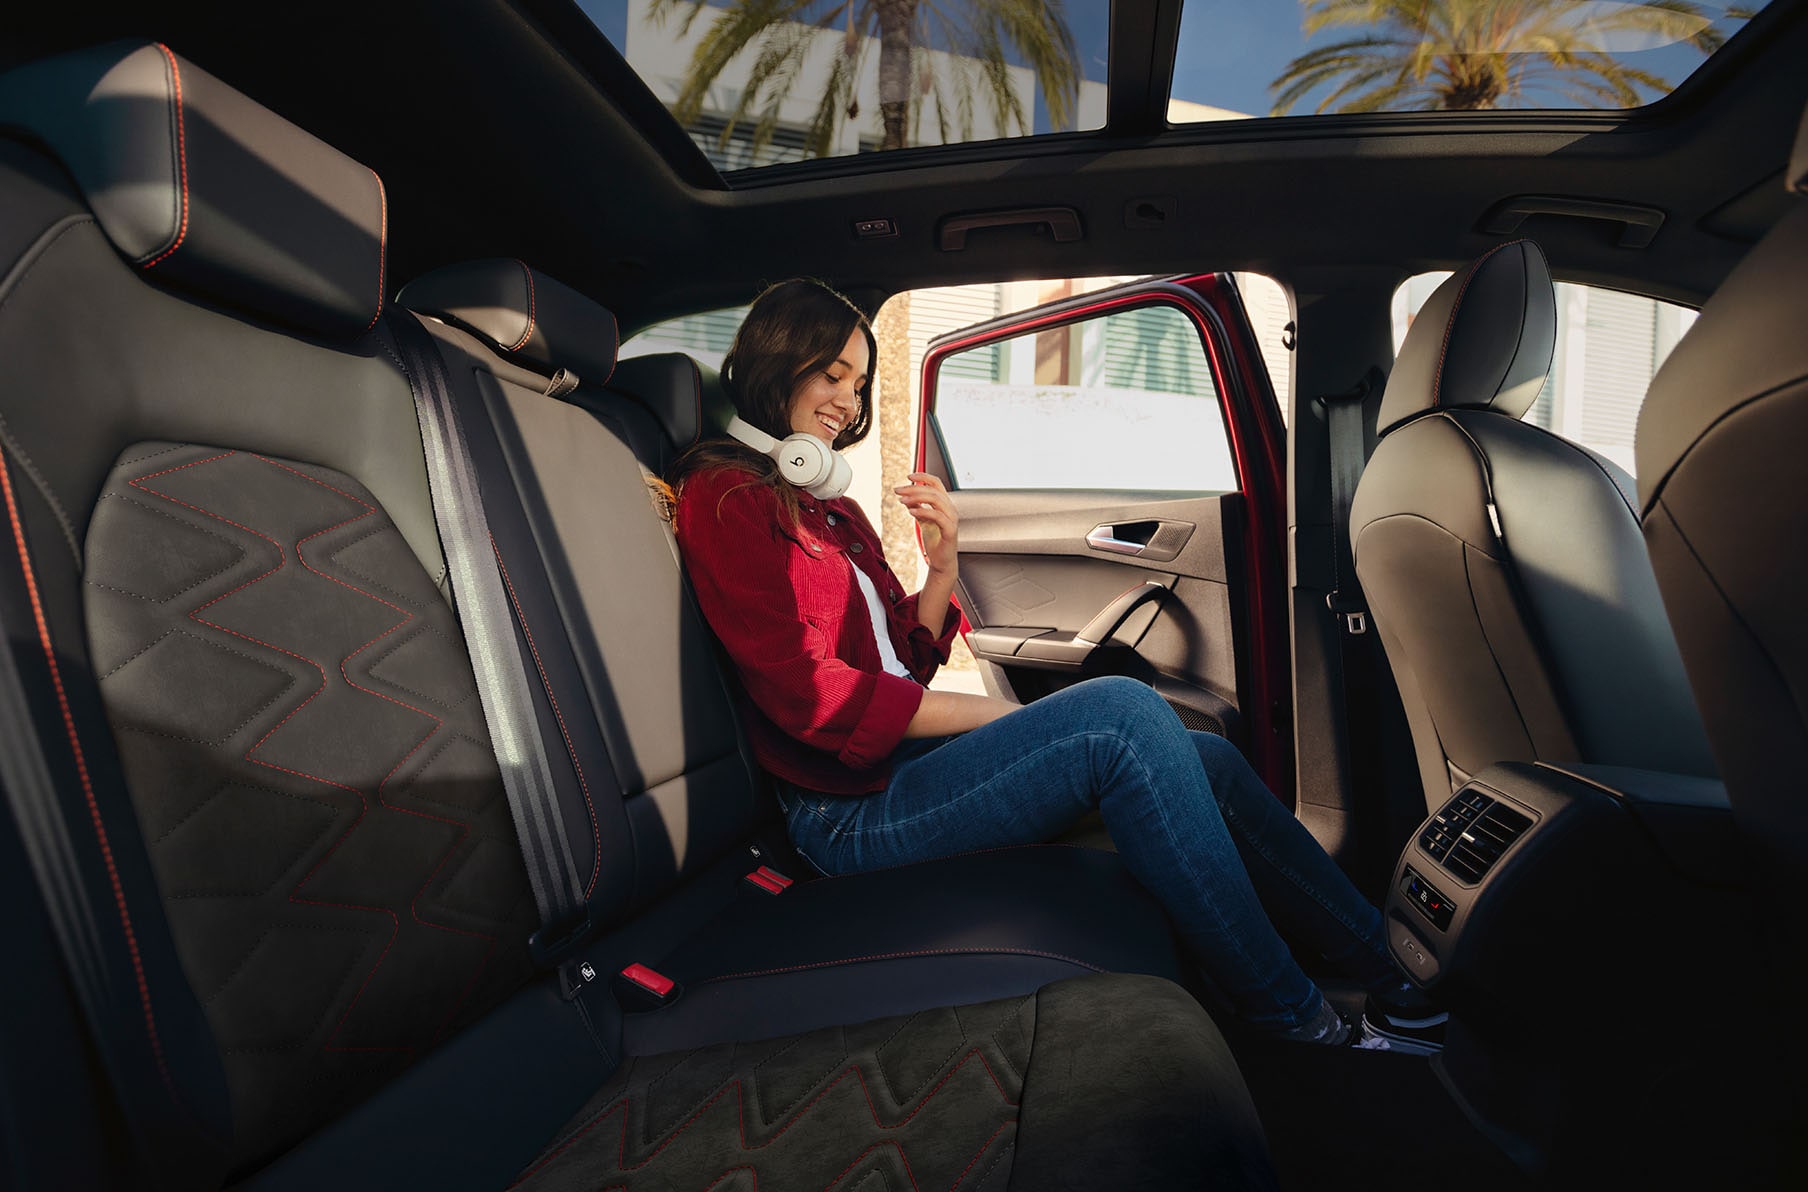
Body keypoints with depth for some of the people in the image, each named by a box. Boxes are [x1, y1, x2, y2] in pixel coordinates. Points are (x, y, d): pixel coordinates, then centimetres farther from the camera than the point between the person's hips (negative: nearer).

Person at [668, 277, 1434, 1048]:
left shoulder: (822, 503, 21)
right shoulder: (725, 495, -6)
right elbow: (809, 693, -16)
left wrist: (942, 566, -2)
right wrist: (1005, 714, -12)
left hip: (904, 757, 8)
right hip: (850, 806, -8)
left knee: (1203, 760, -3)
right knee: (1121, 713, -25)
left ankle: (1382, 961, 9)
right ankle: (1289, 1016, -12)